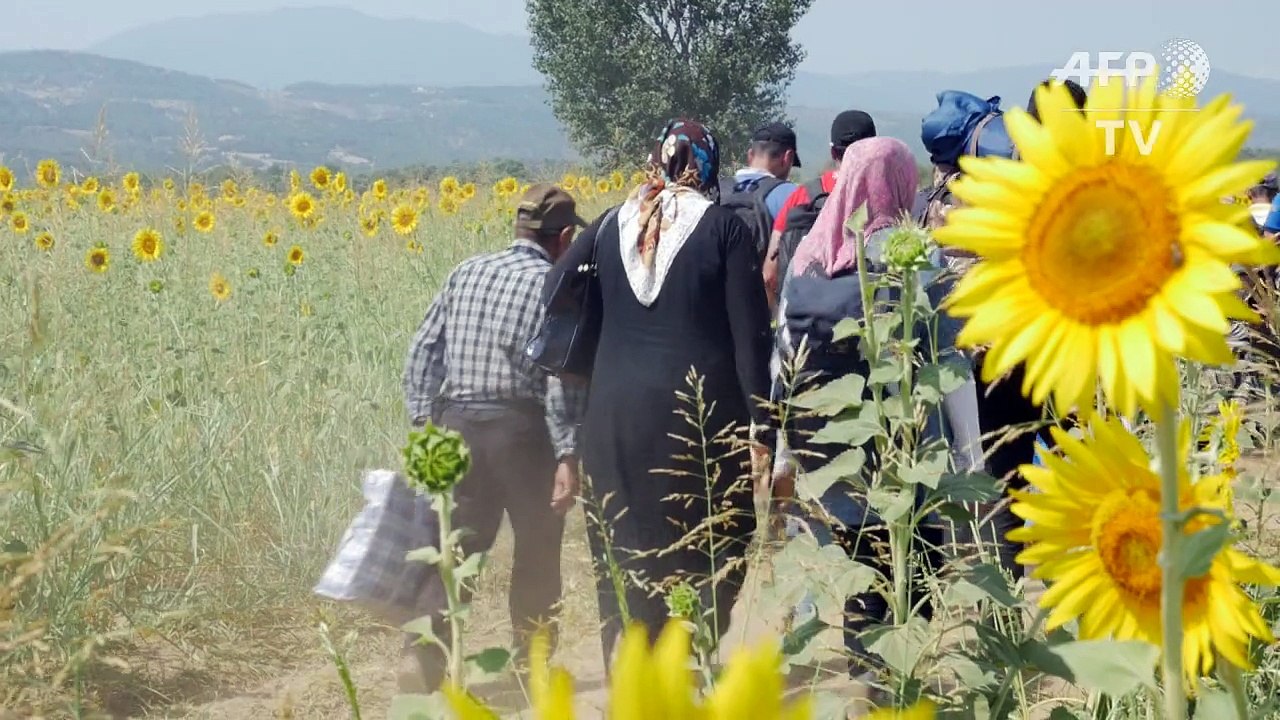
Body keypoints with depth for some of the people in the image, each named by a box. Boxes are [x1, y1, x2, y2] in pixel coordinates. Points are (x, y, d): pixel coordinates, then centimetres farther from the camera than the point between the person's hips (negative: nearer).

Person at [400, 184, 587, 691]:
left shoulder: (465, 273, 9)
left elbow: (423, 352, 7)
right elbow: (563, 377, -13)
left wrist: (423, 420, 10)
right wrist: (568, 455, -13)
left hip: (456, 424, 4)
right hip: (522, 428, -4)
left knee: (454, 543, 7)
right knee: (537, 549, 13)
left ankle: (422, 655, -9)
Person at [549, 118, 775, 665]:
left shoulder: (611, 228, 7)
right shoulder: (724, 229, -2)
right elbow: (749, 334, -7)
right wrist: (760, 427, -5)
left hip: (618, 415, 3)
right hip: (703, 411, -3)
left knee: (626, 567, 11)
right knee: (709, 564, 7)